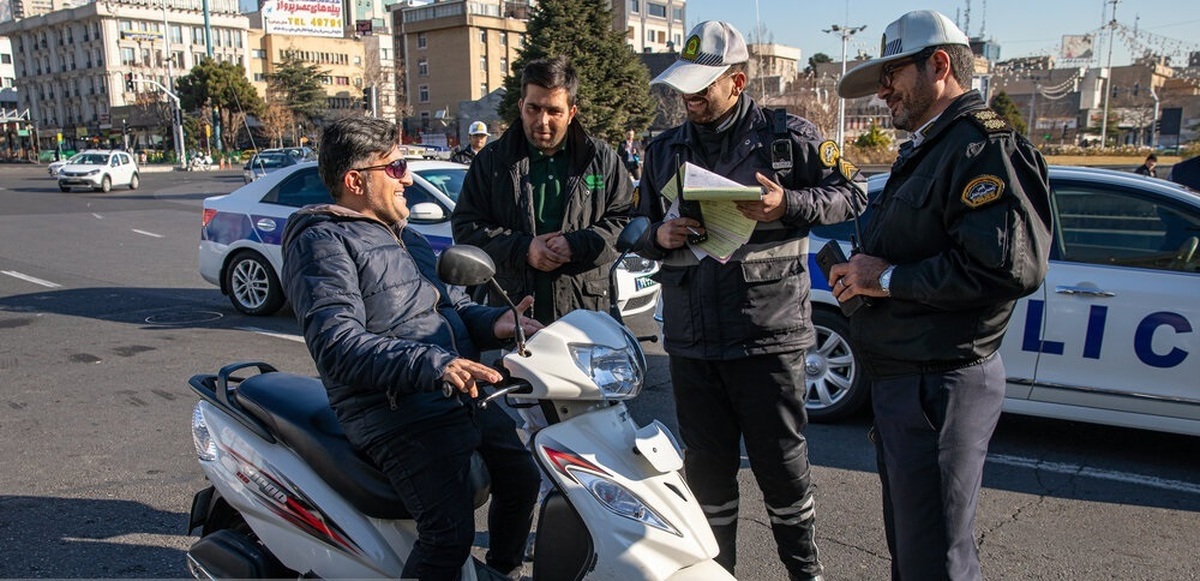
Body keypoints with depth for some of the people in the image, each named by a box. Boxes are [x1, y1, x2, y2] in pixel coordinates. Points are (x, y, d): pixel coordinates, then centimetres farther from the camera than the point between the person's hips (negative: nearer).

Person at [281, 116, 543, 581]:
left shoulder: (404, 237, 20)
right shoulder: (322, 243, -10)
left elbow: (448, 301, 22)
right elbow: (337, 344, -22)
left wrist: (493, 322, 0)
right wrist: (432, 364, -34)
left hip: (461, 395, 9)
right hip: (396, 409, -9)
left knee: (522, 479, 20)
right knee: (450, 533, -22)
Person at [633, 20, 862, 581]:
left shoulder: (787, 137, -2)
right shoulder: (663, 150, 11)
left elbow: (846, 195, 2)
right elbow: (641, 229, 16)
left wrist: (788, 204, -16)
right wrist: (659, 236, -7)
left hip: (768, 334, -3)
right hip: (691, 341, 4)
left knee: (782, 466, 8)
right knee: (707, 470, 14)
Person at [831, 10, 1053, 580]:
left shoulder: (986, 144, -16)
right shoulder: (926, 149, 18)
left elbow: (1011, 265, -29)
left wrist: (890, 277, -20)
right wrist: (858, 271, 6)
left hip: (940, 385, -10)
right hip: (900, 379, 11)